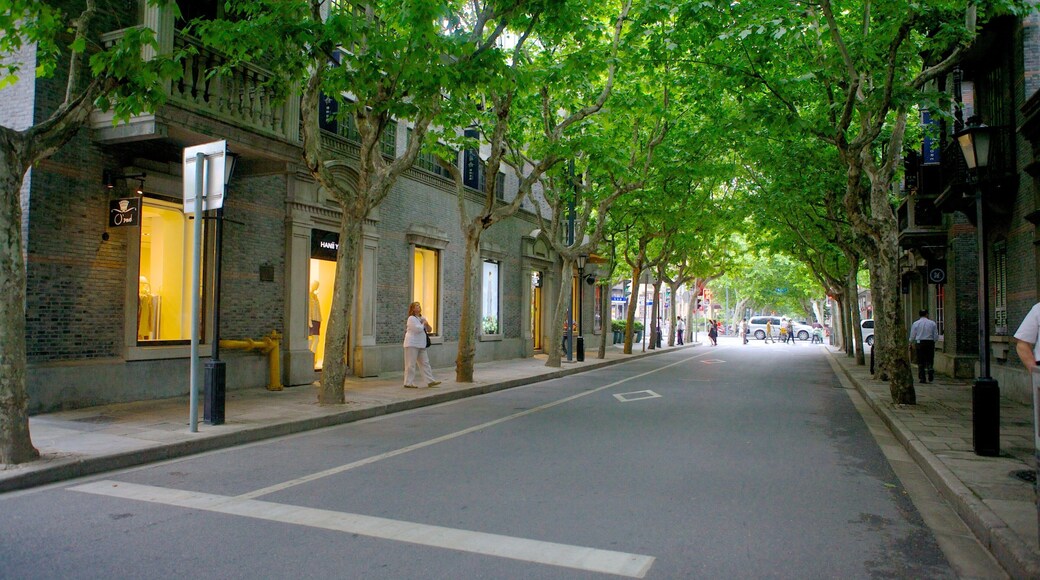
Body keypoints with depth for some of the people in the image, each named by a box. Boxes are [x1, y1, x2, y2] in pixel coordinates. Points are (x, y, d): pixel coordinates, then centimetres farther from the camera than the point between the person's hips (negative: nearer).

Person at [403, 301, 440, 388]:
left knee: (425, 363, 6)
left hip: (421, 345, 9)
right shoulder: (411, 318, -9)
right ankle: (408, 383, 0)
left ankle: (430, 381, 7)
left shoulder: (422, 318, 17)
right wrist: (423, 324, -4)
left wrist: (427, 324, -1)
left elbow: (429, 330, 19)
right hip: (412, 344, -9)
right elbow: (418, 329, -22)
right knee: (411, 364, -5)